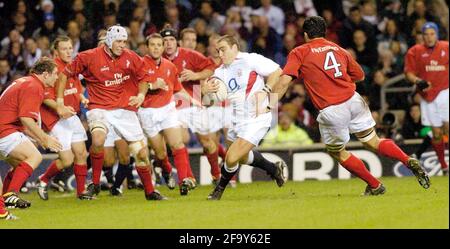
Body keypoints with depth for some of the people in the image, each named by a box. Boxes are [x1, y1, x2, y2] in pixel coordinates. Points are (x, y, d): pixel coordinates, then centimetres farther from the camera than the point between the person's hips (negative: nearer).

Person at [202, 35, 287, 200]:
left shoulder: (251, 60, -12)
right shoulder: (221, 71, 8)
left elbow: (277, 72, -13)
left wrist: (264, 91, -21)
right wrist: (207, 89, -24)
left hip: (256, 120, -9)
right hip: (236, 120, 9)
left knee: (232, 158, -11)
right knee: (242, 157, 26)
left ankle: (219, 189, 16)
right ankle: (274, 169, 47)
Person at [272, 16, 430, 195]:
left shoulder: (299, 53, 5)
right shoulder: (338, 49, 17)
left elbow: (284, 80, -9)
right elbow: (360, 75, 27)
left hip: (331, 111, -4)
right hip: (353, 100, 4)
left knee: (337, 152, 17)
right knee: (373, 143, 13)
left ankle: (375, 186, 18)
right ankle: (408, 161, -11)